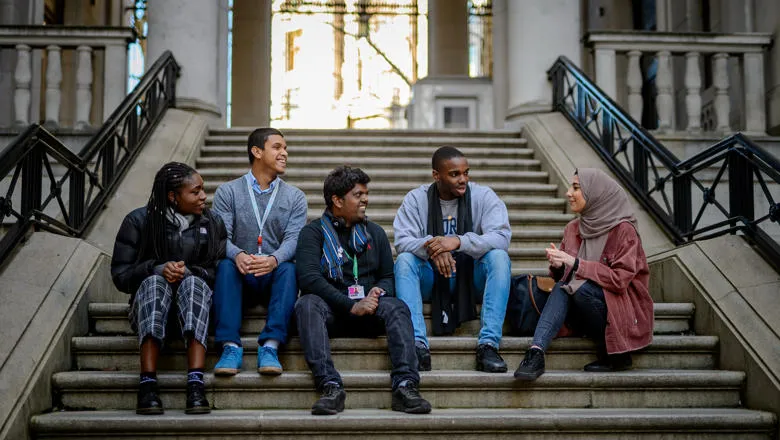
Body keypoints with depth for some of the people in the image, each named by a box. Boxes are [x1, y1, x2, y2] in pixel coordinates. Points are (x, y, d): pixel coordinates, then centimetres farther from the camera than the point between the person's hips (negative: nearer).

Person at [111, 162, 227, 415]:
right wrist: (158, 268, -18)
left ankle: (195, 384, -51)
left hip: (195, 301, 1)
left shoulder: (212, 224, 8)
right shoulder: (139, 221, 2)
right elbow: (120, 275, -1)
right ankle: (148, 385, -48)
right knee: (154, 281, -34)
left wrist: (188, 272, -19)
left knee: (194, 282, -33)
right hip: (149, 307, -1)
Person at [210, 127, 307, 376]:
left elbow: (293, 239, -6)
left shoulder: (295, 197, 11)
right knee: (225, 265, -32)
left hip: (274, 277, 1)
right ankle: (231, 347, -38)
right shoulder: (227, 192, 8)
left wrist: (274, 259, -30)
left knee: (289, 268, -31)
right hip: (241, 278, 0)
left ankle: (270, 347, -39)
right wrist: (238, 255, -30)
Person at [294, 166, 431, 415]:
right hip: (331, 311, -3)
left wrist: (378, 293, -8)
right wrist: (352, 305, -19)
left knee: (397, 308, -27)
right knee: (307, 304, -34)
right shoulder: (314, 232, 5)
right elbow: (308, 277, -10)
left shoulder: (374, 232, 20)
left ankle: (405, 386, -43)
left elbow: (388, 276, 19)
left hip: (369, 312, 3)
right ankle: (331, 387, -45)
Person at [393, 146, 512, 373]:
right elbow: (402, 240, -13)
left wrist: (459, 241, -34)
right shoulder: (416, 199, -1)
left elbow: (502, 237, -19)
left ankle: (488, 344, -33)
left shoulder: (484, 196, -4)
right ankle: (418, 345, -37)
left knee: (499, 257, -28)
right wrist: (430, 246, -35)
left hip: (472, 276, 0)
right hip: (431, 278, 1)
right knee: (404, 260, -27)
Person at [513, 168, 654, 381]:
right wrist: (558, 265, -12)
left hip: (621, 308, -5)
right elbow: (563, 276, 12)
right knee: (561, 288, -23)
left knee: (582, 288, -30)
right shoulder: (573, 228, 8)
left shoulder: (623, 230, -11)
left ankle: (614, 354, -14)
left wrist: (575, 264, -23)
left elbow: (620, 279, -19)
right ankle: (536, 353, -40)